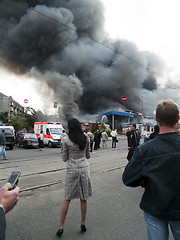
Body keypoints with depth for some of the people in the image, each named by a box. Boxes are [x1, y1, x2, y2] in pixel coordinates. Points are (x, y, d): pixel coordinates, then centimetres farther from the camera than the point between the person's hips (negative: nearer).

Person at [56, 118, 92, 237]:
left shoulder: (66, 139, -9)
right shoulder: (86, 137, -2)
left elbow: (64, 158, -2)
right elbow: (88, 155, 5)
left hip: (72, 169, -2)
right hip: (84, 168, 2)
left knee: (67, 199, 10)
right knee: (83, 198, 14)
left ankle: (61, 227, 19)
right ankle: (83, 224, 27)